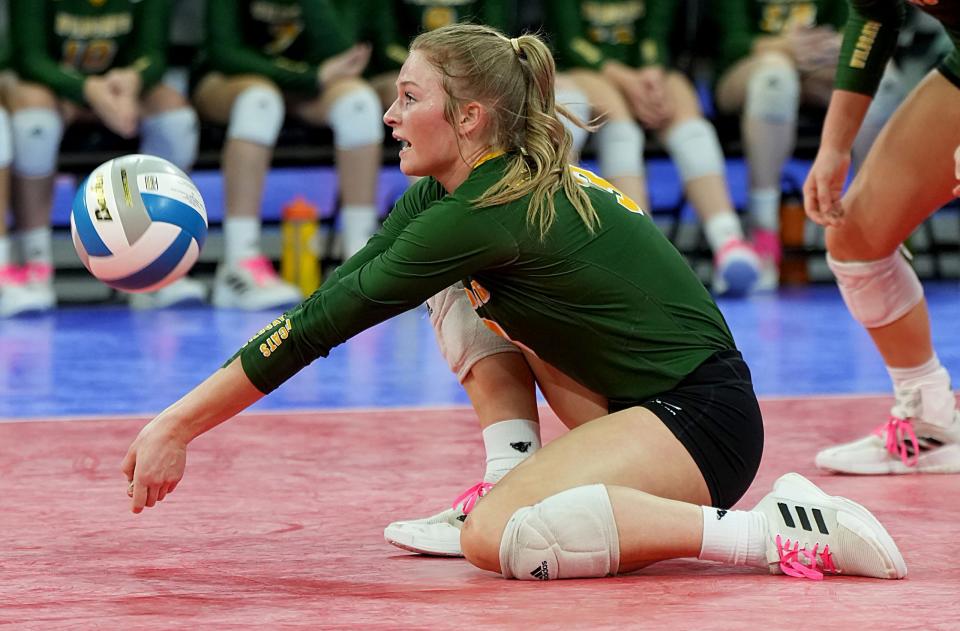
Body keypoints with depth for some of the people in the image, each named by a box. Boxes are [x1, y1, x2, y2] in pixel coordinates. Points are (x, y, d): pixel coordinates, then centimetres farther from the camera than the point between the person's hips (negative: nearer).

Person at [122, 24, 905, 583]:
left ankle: (773, 532, -23)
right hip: (642, 402, 9)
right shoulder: (448, 188, 9)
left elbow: (324, 324, -16)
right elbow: (333, 295, 6)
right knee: (462, 294, 12)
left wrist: (180, 425, -12)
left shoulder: (486, 214, -18)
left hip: (702, 418, -9)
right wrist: (180, 419, 0)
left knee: (499, 538, -27)